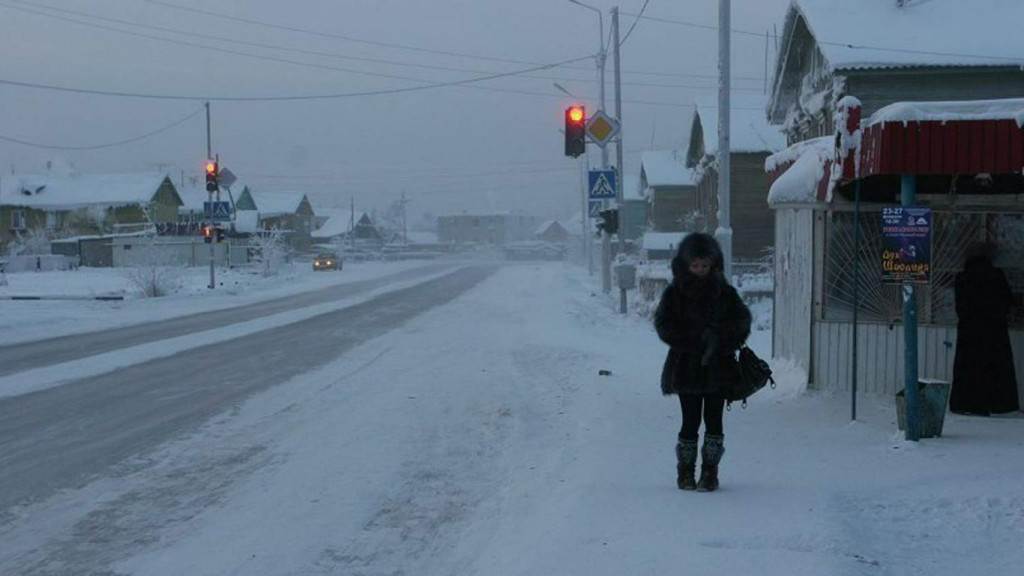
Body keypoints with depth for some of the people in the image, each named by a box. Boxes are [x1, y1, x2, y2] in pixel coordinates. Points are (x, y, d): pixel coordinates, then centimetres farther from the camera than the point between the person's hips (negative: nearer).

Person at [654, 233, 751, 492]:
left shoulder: (724, 292, 4)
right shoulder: (674, 293, 0)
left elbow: (742, 321, 2)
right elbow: (664, 326, -7)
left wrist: (719, 339, -15)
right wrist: (698, 337, -17)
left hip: (718, 367, 1)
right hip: (686, 368, -1)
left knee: (714, 420, 1)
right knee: (690, 422, 2)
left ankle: (710, 471, 9)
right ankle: (685, 470, 16)